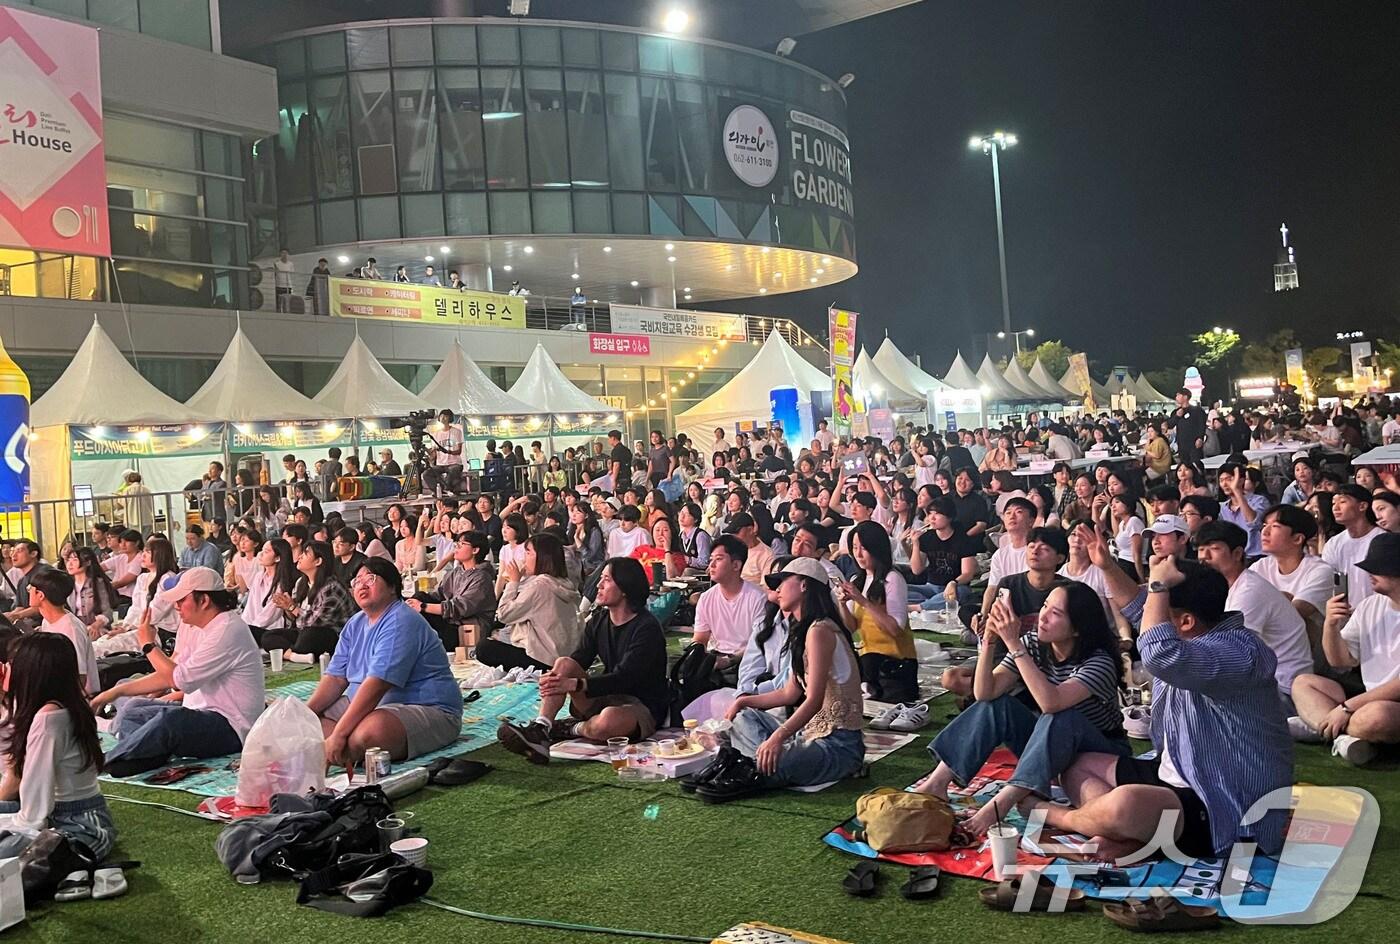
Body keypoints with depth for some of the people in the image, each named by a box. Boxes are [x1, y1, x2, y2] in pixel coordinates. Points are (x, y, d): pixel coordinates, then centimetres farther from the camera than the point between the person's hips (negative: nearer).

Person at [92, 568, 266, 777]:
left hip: (231, 728, -10)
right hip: (202, 712, 10)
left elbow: (181, 680, -19)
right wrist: (117, 691, 11)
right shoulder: (195, 627, 12)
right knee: (132, 709, 9)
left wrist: (149, 645, -6)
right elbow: (169, 676, 15)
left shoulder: (227, 631, -19)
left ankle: (106, 762, -19)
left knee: (170, 718, -34)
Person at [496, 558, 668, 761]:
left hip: (643, 707, -7)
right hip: (606, 697, 7)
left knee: (608, 720, -40)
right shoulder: (599, 620, 6)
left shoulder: (647, 628, -17)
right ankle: (539, 730, -29)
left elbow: (624, 678, -26)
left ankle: (570, 729, -8)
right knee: (564, 664, -15)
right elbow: (579, 659, -2)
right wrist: (553, 678, -25)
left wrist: (573, 684, -35)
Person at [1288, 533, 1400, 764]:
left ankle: (1315, 724, -13)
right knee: (1302, 683, 1)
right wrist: (1331, 625, -11)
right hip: (1370, 699, 8)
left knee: (1375, 716, -38)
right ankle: (1343, 736, -21)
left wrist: (1347, 707, -19)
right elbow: (1341, 660, 10)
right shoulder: (1369, 606, 8)